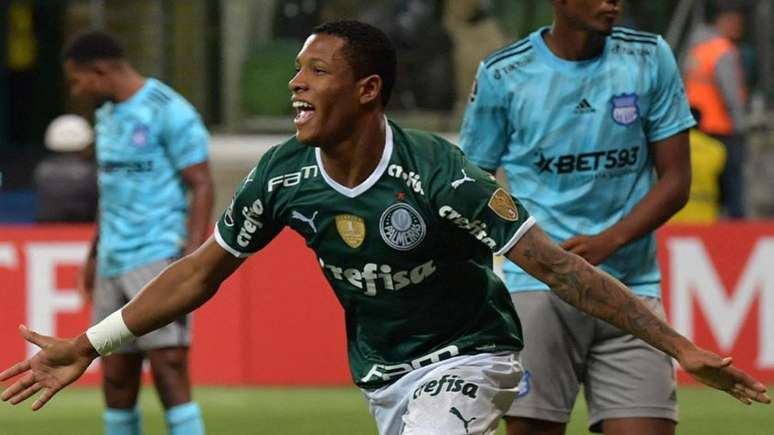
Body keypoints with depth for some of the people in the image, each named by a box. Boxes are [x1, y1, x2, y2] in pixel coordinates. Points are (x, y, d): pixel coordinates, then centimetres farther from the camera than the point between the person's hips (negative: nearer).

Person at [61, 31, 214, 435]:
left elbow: (202, 187, -11)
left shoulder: (169, 111, -9)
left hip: (157, 260, -8)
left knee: (169, 372, -13)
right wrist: (94, 254, 23)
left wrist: (192, 260, -18)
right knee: (116, 381, 6)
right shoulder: (107, 114, 17)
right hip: (113, 265, 8)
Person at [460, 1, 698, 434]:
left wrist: (609, 241, -11)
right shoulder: (501, 75, 1)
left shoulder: (650, 58, 5)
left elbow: (675, 180, 5)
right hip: (536, 287, -2)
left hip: (630, 285, 2)